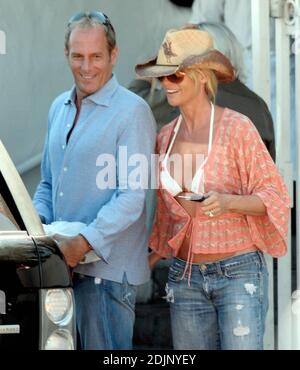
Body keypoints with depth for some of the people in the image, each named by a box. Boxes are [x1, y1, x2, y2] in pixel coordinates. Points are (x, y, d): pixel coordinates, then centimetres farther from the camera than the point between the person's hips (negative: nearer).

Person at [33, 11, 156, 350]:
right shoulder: (59, 108, 16)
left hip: (107, 265, -7)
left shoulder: (132, 112, -9)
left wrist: (85, 242, -24)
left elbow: (131, 196, -16)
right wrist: (38, 223, 2)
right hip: (65, 260, 7)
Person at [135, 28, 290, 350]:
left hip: (238, 272, -6)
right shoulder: (166, 136, 8)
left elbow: (276, 196, -8)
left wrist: (228, 202, -25)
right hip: (184, 274, 6)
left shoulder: (237, 128, -10)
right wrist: (151, 259, 20)